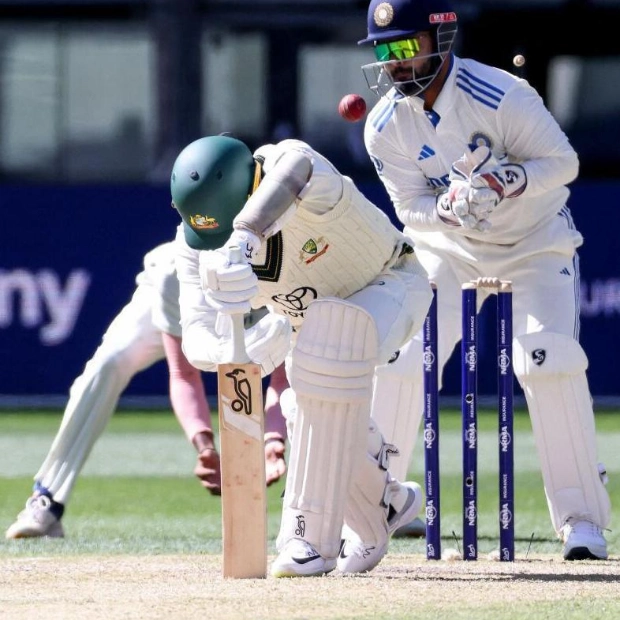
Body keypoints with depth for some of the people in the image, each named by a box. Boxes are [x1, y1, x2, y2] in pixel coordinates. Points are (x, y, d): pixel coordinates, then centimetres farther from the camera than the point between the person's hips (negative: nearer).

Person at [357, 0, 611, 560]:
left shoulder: (501, 96, -26)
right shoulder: (386, 127, -14)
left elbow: (564, 162, -20)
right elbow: (411, 208, -11)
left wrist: (508, 180, -39)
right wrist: (449, 208, -34)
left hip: (536, 241, -4)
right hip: (448, 247, 4)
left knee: (549, 363, -19)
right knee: (399, 361, -7)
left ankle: (581, 518, -11)